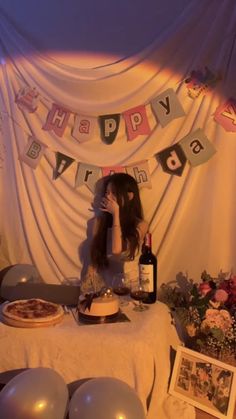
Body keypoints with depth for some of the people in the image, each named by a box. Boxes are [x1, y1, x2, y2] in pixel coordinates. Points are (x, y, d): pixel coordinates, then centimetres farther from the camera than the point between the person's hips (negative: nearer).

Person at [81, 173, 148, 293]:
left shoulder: (140, 225, -7)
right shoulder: (100, 221, 3)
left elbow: (116, 250, -20)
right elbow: (94, 256, 8)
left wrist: (116, 214, -14)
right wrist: (88, 283, -2)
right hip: (103, 282, 3)